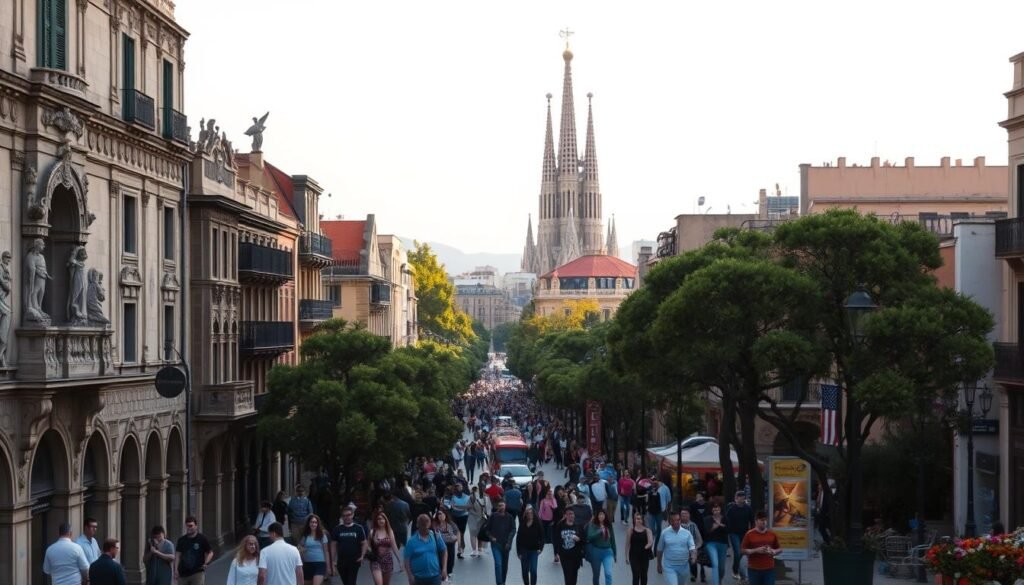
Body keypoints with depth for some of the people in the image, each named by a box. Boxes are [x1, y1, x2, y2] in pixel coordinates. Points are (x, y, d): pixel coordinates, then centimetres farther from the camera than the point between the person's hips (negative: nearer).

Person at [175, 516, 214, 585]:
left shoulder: (202, 539, -1)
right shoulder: (182, 540, 8)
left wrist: (206, 563, -9)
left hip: (198, 573, -4)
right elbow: (178, 555, 9)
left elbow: (210, 553, 6)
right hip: (183, 573, 4)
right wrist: (176, 570, 0)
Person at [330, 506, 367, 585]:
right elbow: (333, 545, 7)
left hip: (354, 561, -2)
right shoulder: (337, 529, 4)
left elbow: (364, 543, 4)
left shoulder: (358, 528, 1)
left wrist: (362, 556, -10)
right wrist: (334, 560, 1)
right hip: (341, 561, 2)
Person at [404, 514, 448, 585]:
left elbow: (444, 552, 7)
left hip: (435, 576, 1)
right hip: (419, 577, -1)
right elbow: (407, 560, -7)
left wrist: (444, 569, 0)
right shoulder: (412, 541, -7)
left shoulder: (436, 537, -1)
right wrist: (410, 576, -13)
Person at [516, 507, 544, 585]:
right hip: (524, 550, 3)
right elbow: (518, 538, 3)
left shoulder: (537, 524, -5)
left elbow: (542, 537, -4)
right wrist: (519, 552, -1)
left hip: (534, 550, -3)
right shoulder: (522, 525, 1)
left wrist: (540, 548, -16)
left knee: (533, 570, -10)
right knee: (525, 570, 10)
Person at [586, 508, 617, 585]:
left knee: (608, 574, -14)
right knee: (596, 575, 11)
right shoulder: (592, 525, -7)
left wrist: (615, 554, 16)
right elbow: (590, 537, -21)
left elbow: (612, 540, 11)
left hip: (607, 552, 1)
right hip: (596, 552, -1)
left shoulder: (609, 526, 3)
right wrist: (600, 531, -31)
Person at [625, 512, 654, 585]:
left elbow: (651, 542, -11)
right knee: (636, 575, -9)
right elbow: (627, 544, 2)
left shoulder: (647, 530, -1)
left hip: (644, 556, 1)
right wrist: (627, 556, 1)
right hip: (634, 556, -1)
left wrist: (646, 547, -31)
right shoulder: (631, 530, -2)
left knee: (643, 575, 12)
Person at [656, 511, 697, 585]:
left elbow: (692, 547, -7)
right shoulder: (665, 533, -3)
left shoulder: (687, 533, -2)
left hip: (684, 567, 3)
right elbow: (660, 550, 7)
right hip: (669, 567, -3)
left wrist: (693, 556, -29)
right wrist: (659, 565, 12)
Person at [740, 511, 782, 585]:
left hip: (769, 569, 2)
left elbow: (780, 549, 13)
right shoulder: (749, 534, -4)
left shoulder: (772, 534, 4)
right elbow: (743, 550, -5)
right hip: (754, 569, -2)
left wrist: (774, 552, -10)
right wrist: (756, 550, -18)